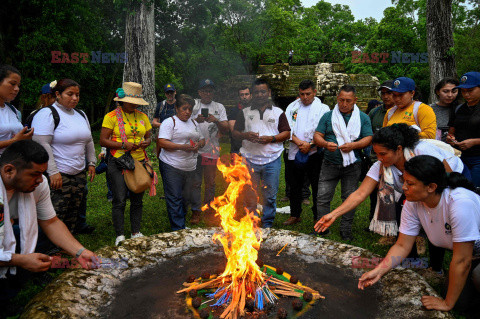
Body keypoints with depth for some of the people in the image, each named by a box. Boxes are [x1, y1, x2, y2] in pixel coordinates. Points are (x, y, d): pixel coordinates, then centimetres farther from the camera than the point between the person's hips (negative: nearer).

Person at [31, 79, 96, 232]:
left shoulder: (81, 115, 16)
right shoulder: (47, 114, -9)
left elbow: (88, 141, 23)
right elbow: (42, 144, -17)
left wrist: (91, 163, 17)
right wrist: (53, 172, -21)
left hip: (79, 174, 8)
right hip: (57, 176, -8)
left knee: (72, 217, 13)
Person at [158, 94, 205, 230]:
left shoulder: (194, 123, 16)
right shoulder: (169, 122, -6)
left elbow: (202, 139, 22)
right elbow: (162, 142, -16)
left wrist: (198, 145, -2)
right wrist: (182, 147, -23)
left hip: (190, 167, 6)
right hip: (172, 166, -6)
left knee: (185, 197, 13)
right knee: (174, 199, -3)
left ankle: (181, 225, 28)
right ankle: (178, 229, 4)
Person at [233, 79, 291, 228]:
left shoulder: (278, 112, 8)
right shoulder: (245, 112, 11)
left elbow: (286, 133, 3)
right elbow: (235, 132, 11)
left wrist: (271, 138, -13)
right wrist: (245, 135, -11)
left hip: (271, 160, -1)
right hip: (249, 159, 1)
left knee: (270, 196, 5)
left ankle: (267, 225, 19)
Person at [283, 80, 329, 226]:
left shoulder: (323, 108, 4)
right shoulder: (292, 107, 12)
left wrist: (310, 145, -14)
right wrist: (299, 142, -12)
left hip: (314, 153, -3)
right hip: (295, 153, 3)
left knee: (317, 186, 1)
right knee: (295, 186, 11)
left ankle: (318, 217, 15)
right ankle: (295, 215, 25)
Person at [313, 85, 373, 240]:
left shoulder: (363, 117, 8)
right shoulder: (328, 116, 7)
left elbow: (368, 138, 1)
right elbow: (317, 136, 2)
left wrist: (353, 145, -18)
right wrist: (325, 144, -19)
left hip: (352, 165, 0)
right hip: (330, 164, 0)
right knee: (322, 197, -2)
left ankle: (346, 230, 21)